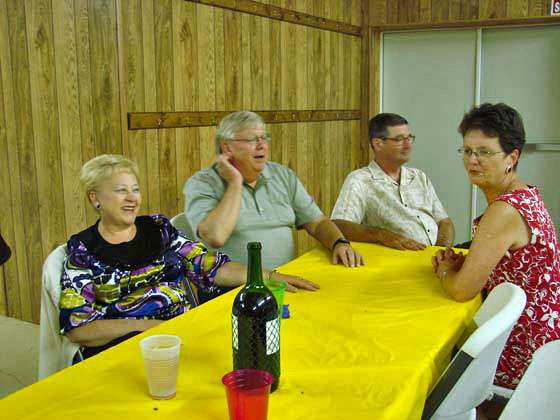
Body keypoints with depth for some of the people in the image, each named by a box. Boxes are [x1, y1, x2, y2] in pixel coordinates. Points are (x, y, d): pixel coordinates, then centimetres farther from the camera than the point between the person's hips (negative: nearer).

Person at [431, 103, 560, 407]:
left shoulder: (504, 211, -27)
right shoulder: (526, 194, 4)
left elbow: (462, 290, -24)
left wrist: (444, 268, -3)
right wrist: (461, 261, 0)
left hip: (526, 353, -9)